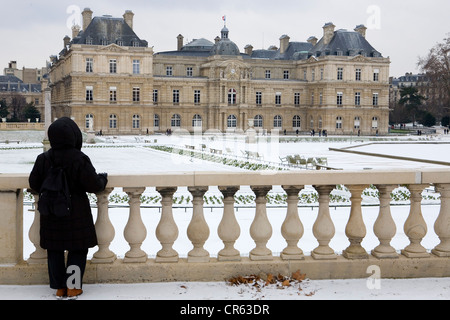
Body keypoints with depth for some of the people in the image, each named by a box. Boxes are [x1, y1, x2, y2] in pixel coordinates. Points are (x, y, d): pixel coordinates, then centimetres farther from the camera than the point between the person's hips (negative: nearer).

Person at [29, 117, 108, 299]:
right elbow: (94, 185, -14)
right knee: (78, 249, 10)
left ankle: (59, 288, 20)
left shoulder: (43, 159, -5)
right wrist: (103, 178, 7)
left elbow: (34, 185, 3)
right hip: (76, 213, -3)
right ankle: (73, 288, 12)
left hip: (51, 214, 3)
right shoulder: (80, 159, -17)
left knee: (54, 250, 14)